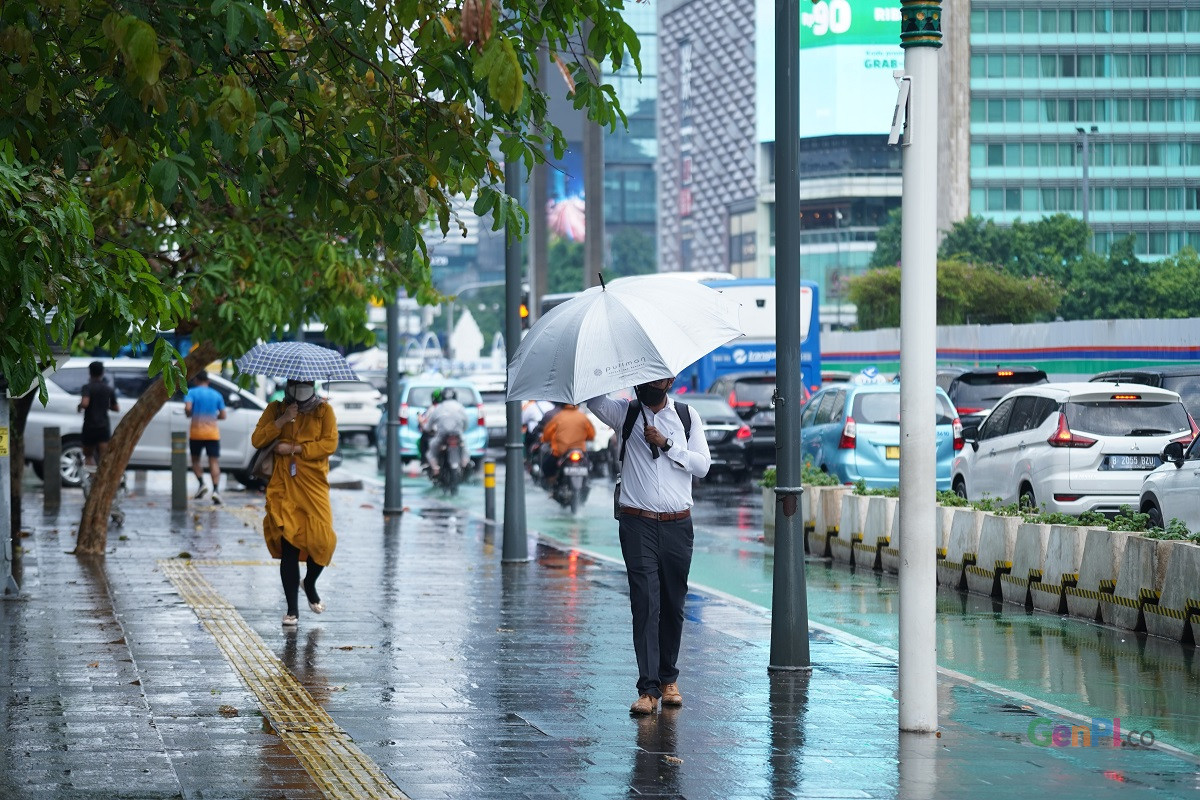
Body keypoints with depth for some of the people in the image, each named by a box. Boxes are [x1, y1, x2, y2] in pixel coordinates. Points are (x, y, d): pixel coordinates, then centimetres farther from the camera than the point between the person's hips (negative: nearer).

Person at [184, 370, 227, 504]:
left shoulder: (191, 392, -1)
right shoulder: (216, 395, 9)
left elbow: (187, 408, -17)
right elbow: (223, 415, 9)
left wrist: (189, 415, 4)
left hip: (196, 432, -2)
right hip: (213, 433, 2)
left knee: (195, 459, 17)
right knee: (214, 462, -2)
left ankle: (201, 483, -3)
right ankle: (215, 490, -19)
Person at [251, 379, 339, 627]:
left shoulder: (324, 410, 7)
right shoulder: (276, 409, 11)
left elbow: (330, 444, -6)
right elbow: (257, 439, 0)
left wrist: (294, 449, -11)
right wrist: (282, 421, -12)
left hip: (314, 487, 0)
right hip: (284, 488, 0)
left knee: (321, 540, -8)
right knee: (288, 546, -5)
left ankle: (310, 584, 24)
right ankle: (292, 608, 2)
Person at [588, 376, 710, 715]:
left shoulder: (687, 416, 9)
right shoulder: (625, 413, 7)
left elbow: (702, 465, 2)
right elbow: (590, 396, -5)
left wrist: (666, 445, -9)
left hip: (677, 525, 2)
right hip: (638, 524, -2)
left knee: (673, 604, 7)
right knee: (645, 604, -10)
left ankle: (668, 679, 23)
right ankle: (648, 688, -13)